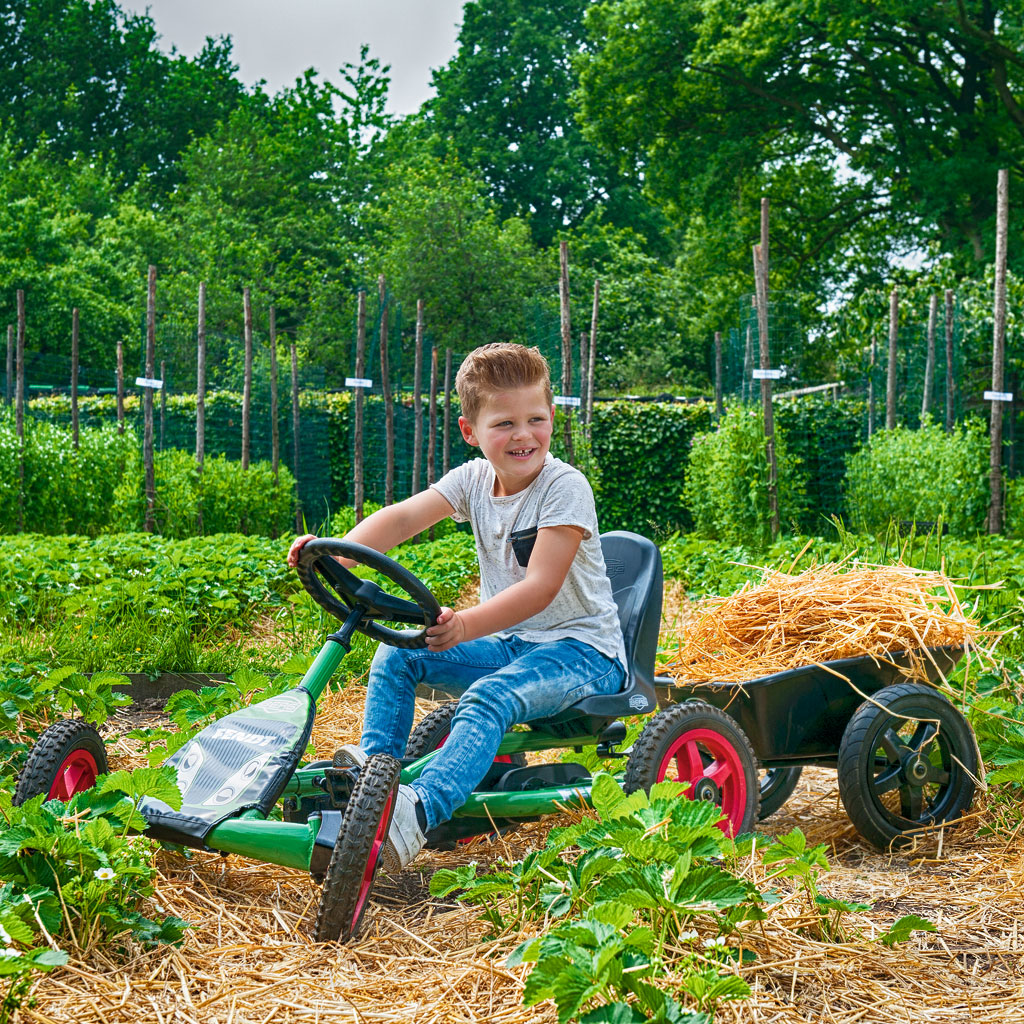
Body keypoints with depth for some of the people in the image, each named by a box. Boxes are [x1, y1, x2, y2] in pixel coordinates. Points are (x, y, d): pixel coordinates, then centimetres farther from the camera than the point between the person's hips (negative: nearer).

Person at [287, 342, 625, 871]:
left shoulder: (565, 486, -18)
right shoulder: (474, 479, 2)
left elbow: (541, 587, -27)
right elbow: (404, 516, -13)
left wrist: (465, 626, -42)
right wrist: (339, 554, -34)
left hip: (580, 649, -8)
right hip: (508, 642, 8)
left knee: (488, 699, -35)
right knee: (396, 655, -7)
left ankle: (420, 812, -49)